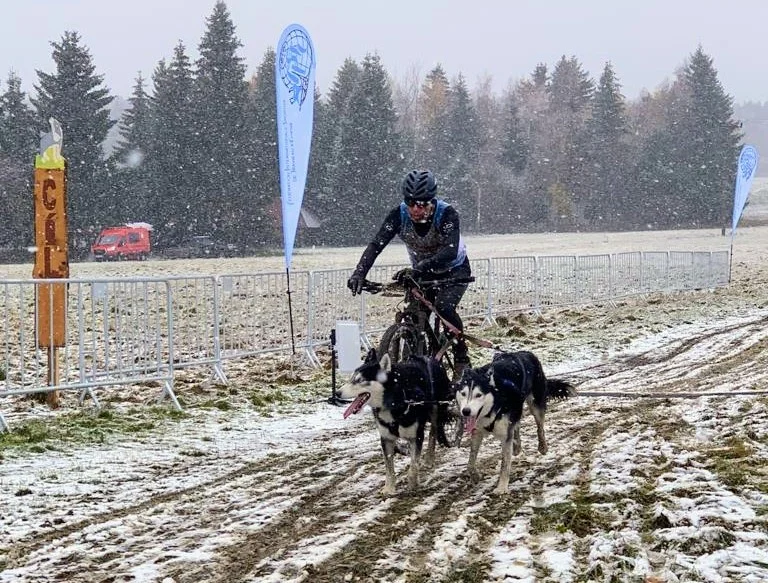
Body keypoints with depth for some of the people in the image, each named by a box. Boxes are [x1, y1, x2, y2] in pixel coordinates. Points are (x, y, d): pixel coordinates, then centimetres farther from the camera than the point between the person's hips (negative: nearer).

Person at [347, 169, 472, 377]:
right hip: (423, 272, 4)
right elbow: (377, 244, -29)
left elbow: (451, 251, -44)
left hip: (455, 269, -4)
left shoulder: (447, 214, -31)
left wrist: (420, 267, -59)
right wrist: (359, 273, -45)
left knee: (444, 307, -29)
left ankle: (462, 360, -11)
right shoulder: (399, 214, -22)